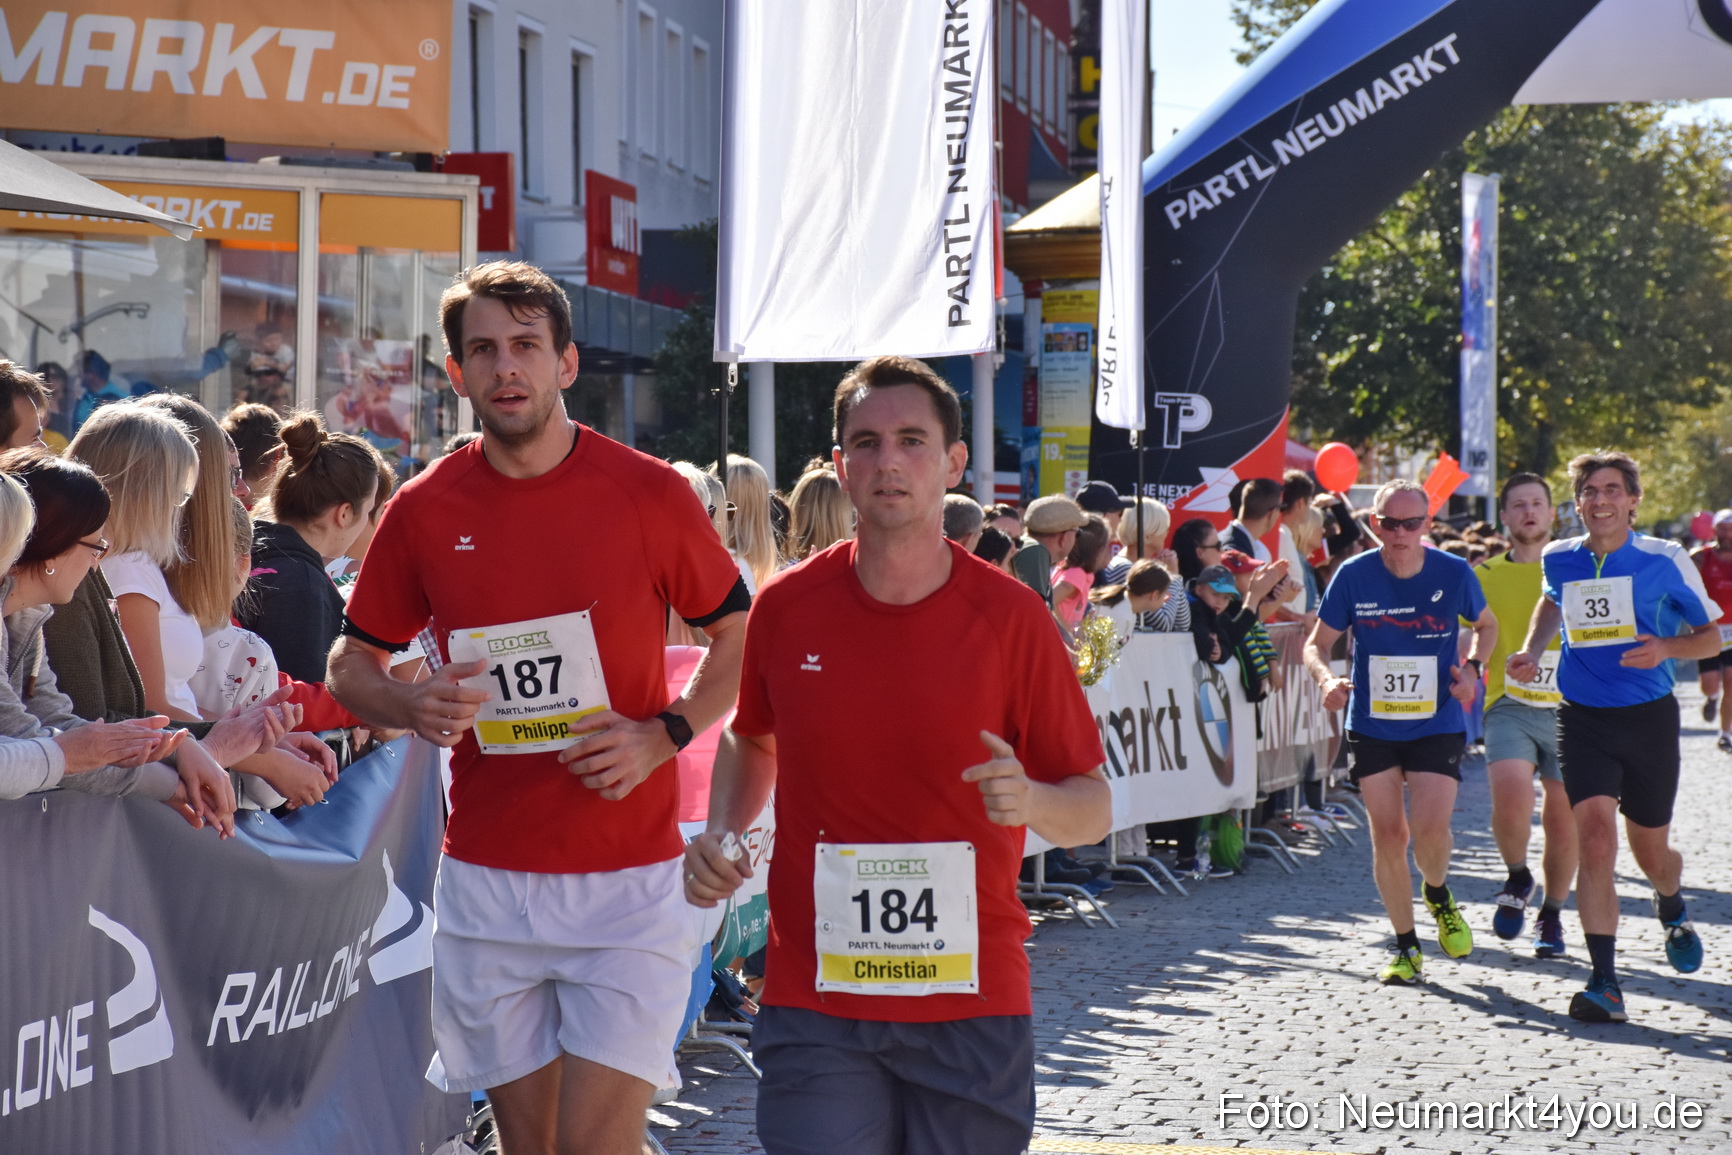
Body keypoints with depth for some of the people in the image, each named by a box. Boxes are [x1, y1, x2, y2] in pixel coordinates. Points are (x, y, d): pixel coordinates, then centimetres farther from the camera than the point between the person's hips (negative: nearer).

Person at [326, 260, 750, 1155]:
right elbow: (349, 666, 13)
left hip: (627, 880, -3)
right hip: (486, 880, 3)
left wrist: (662, 736, -10)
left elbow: (742, 639, 7)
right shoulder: (425, 511, 2)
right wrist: (412, 706, -10)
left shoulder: (649, 493, -4)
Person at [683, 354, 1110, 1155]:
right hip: (814, 1003, 0)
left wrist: (1029, 801, -21)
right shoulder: (787, 608, 1)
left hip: (973, 1005, 0)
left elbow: (1093, 809, 1)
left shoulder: (1012, 617, -4)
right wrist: (720, 834, 3)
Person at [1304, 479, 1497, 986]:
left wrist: (1471, 667, -6)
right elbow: (1316, 643, 1)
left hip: (1438, 723, -1)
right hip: (1372, 725, 1)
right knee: (1388, 834, 1)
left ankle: (1439, 896, 19)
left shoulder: (1453, 573, -7)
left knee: (1429, 826, -16)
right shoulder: (1353, 576, -8)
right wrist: (1326, 679, -20)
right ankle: (1406, 947, 17)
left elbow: (1487, 625, 13)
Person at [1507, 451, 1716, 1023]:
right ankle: (1604, 983, -17)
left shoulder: (1665, 561, -7)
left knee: (1651, 852, 13)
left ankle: (1672, 910, 50)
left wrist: (1665, 648, -18)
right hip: (1582, 719, 1)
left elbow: (1711, 636, 2)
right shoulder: (1559, 561, 2)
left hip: (1649, 717, -1)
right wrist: (1530, 652, 11)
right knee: (1595, 841, -16)